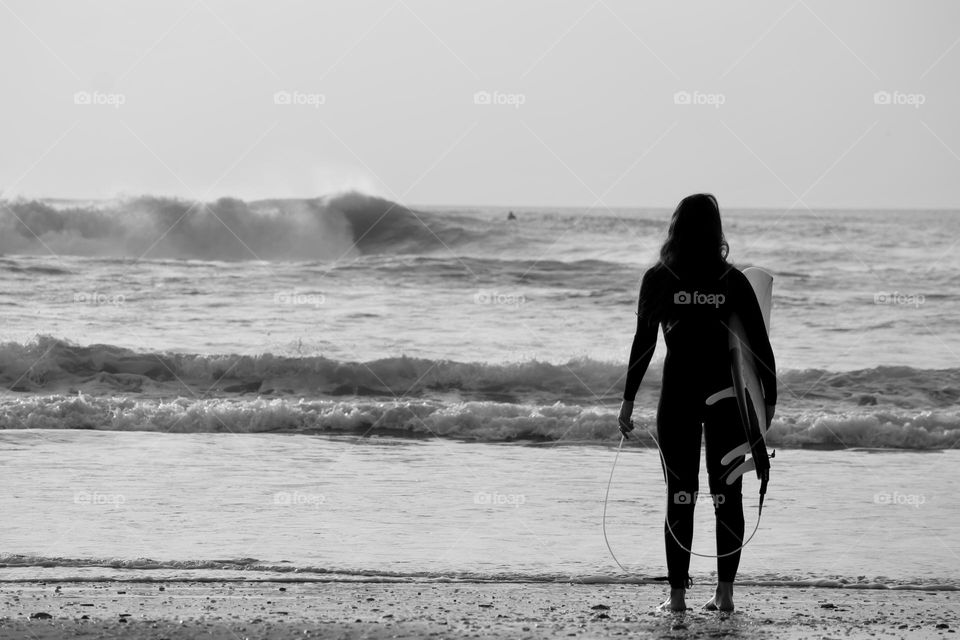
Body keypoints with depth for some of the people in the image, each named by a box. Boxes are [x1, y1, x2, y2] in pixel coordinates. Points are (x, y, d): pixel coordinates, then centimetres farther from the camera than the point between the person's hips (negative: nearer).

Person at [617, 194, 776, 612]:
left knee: (679, 496, 4)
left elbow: (643, 342, -2)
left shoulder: (658, 279, -2)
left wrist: (629, 400, 3)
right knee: (727, 494, 6)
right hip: (727, 394, 0)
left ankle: (678, 594, 3)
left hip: (678, 394, 0)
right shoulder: (732, 280, 0)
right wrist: (769, 398, 6)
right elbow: (759, 345, -1)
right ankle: (724, 592, 5)